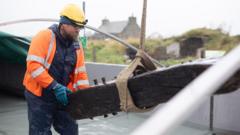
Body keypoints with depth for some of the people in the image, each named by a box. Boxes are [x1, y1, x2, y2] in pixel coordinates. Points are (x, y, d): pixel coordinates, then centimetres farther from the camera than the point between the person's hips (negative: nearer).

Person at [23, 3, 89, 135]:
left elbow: (80, 73, 7)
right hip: (39, 96, -6)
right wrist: (55, 86, -26)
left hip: (62, 97, 6)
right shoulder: (45, 37, -16)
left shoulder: (77, 45, 4)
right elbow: (33, 65, -24)